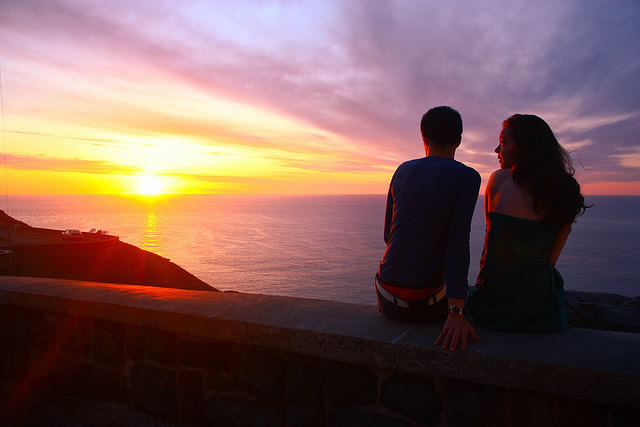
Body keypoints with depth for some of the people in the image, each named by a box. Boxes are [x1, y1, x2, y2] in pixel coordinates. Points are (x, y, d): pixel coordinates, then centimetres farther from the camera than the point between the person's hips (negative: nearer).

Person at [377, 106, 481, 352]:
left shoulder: (403, 171, 4)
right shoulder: (468, 177, -9)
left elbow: (388, 235, 9)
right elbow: (459, 244, -20)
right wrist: (456, 313, -23)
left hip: (386, 297, 4)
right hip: (424, 301, -4)